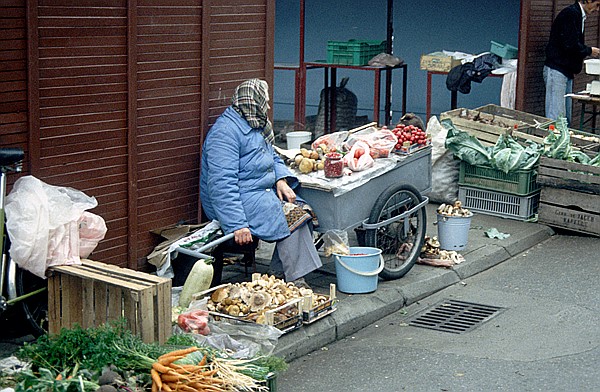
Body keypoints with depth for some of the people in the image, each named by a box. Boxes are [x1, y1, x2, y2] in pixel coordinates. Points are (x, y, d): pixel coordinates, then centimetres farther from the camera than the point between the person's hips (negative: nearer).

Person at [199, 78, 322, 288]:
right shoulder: (225, 132, -18)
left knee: (303, 210, -10)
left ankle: (281, 272, -8)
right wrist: (237, 225, -32)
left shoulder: (256, 126, 14)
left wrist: (281, 179, 3)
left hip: (262, 192, 10)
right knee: (292, 216, -22)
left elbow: (273, 157, 26)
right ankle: (295, 281, -17)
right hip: (240, 199, -10)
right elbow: (222, 185, -26)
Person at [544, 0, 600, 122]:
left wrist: (579, 59, 12)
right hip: (556, 71, -10)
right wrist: (589, 51, -6)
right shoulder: (571, 13, -13)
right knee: (555, 116, -12)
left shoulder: (578, 15, 17)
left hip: (567, 71, 10)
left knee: (565, 118, 8)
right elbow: (570, 45, -21)